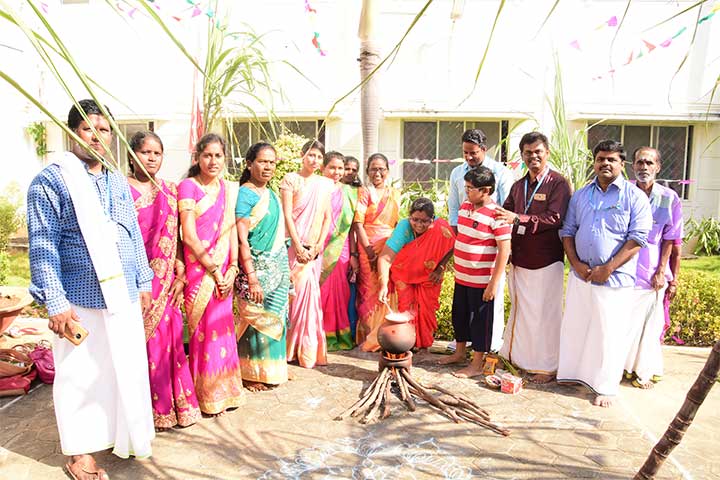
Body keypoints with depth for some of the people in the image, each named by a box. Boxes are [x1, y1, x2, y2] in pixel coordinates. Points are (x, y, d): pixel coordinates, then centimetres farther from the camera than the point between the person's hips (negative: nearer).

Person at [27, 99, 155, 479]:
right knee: (82, 376, 8)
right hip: (81, 300, -5)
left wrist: (143, 282, 13)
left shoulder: (118, 181, 11)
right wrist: (55, 302, -15)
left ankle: (122, 433, 35)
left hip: (125, 296, 6)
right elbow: (43, 246, -12)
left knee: (127, 368, 15)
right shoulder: (51, 180, -8)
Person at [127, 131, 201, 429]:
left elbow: (176, 237, 9)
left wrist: (180, 275, 2)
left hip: (165, 279, 4)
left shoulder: (169, 191, 11)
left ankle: (175, 405, 22)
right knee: (140, 341, 3)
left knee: (168, 339, 8)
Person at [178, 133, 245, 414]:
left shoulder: (229, 189, 11)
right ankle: (208, 396, 17)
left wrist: (232, 268, -4)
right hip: (199, 269, -5)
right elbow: (189, 235, -12)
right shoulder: (188, 186, -5)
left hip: (224, 270, 5)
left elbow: (231, 230, 8)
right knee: (205, 328, 2)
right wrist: (214, 270, -13)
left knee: (222, 325, 10)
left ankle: (224, 391, 25)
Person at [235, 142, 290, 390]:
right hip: (257, 267, -7)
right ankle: (251, 373, 19)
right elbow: (242, 240, -17)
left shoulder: (272, 194, 12)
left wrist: (285, 268, 15)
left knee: (275, 317, 13)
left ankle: (273, 368, 28)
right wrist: (252, 278, -21)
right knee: (256, 319, 2)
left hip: (279, 266, 7)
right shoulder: (244, 194, -11)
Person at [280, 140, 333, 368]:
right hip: (294, 245, -3)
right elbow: (287, 215, -6)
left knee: (309, 292, 4)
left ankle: (309, 349, 13)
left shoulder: (325, 184, 12)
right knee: (300, 290, -7)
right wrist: (298, 246, -13)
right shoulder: (291, 179, 1)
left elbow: (327, 217, 9)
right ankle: (294, 348, 6)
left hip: (314, 248, 3)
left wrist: (318, 245, -3)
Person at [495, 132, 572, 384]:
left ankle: (547, 366, 17)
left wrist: (518, 218, -25)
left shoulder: (558, 183, -8)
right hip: (519, 259, 6)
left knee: (545, 313, 3)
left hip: (546, 261, -6)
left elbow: (555, 219, -19)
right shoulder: (518, 186, 13)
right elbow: (505, 214, 15)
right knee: (520, 310, 16)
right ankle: (517, 356, 30)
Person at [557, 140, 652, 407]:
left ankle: (606, 387, 16)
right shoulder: (580, 195, 10)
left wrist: (607, 268, -15)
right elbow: (567, 231, 10)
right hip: (580, 274, 4)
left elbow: (637, 238, -9)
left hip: (615, 277, -4)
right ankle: (573, 373, 28)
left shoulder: (634, 197, -3)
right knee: (574, 326, 11)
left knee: (609, 333, 2)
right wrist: (576, 264, -5)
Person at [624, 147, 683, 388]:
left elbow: (669, 240, 1)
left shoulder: (669, 198, 0)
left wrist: (662, 272, -4)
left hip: (652, 273, 1)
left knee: (649, 323, 10)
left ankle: (644, 371, 25)